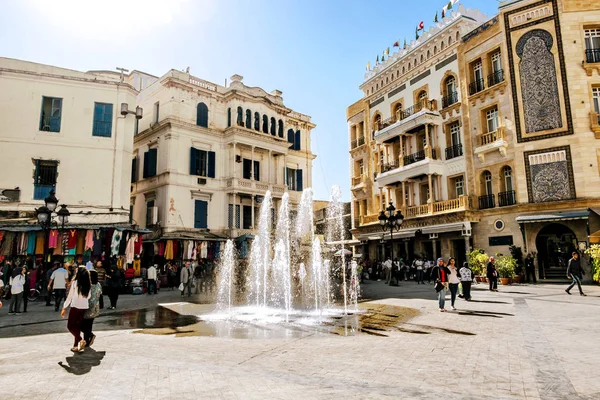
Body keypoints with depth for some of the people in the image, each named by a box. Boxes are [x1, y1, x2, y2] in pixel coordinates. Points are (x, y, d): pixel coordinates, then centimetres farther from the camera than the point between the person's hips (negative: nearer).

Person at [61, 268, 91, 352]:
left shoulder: (75, 283, -11)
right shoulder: (88, 284, 2)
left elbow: (70, 296, -7)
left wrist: (64, 308, 0)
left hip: (75, 307, -5)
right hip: (84, 307, 5)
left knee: (70, 326, 5)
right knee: (77, 326, 16)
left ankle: (80, 340, -13)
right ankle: (76, 345, 17)